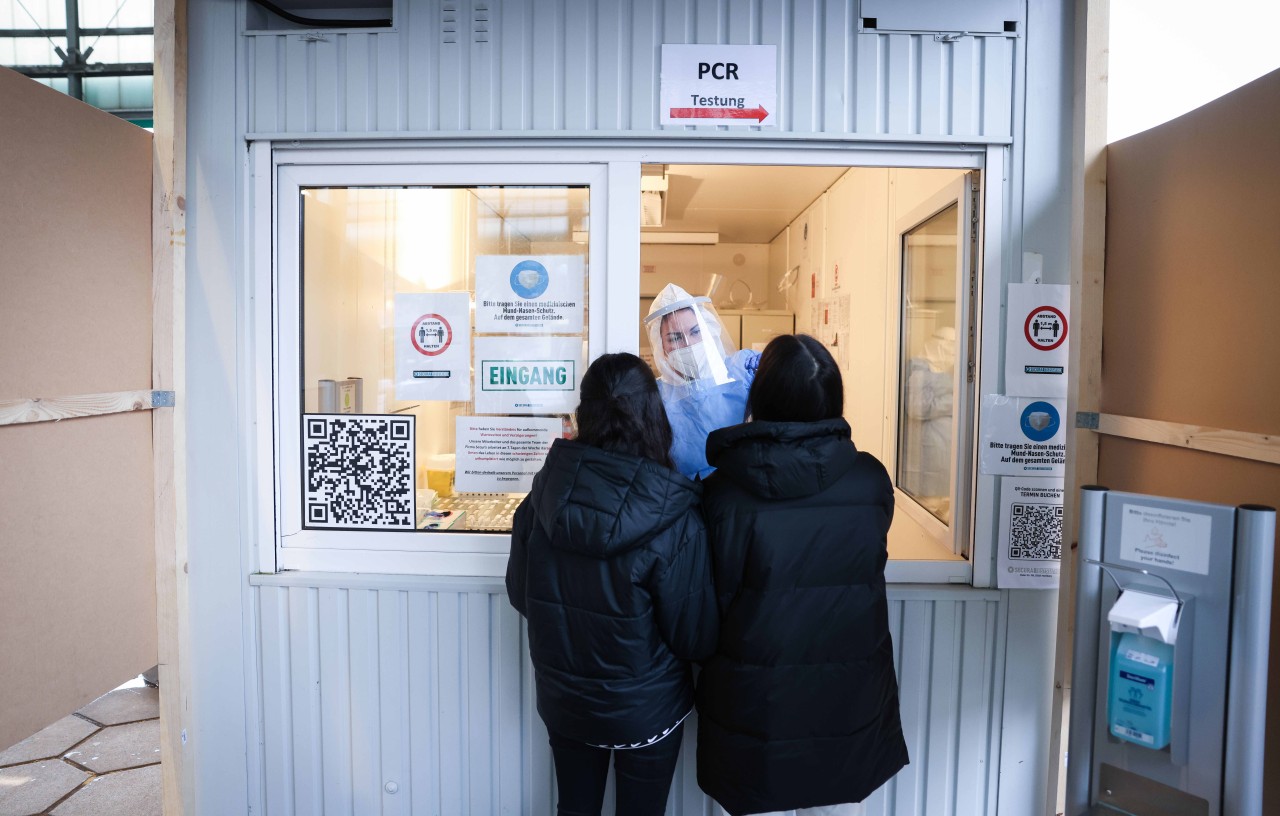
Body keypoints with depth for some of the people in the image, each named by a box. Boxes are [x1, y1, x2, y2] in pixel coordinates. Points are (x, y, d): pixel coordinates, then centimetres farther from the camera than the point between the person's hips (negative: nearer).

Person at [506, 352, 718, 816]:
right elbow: (695, 637, -16)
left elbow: (520, 595, -1)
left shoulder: (544, 493, -16)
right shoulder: (673, 519, -26)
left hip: (562, 701, 3)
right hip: (645, 709, -3)